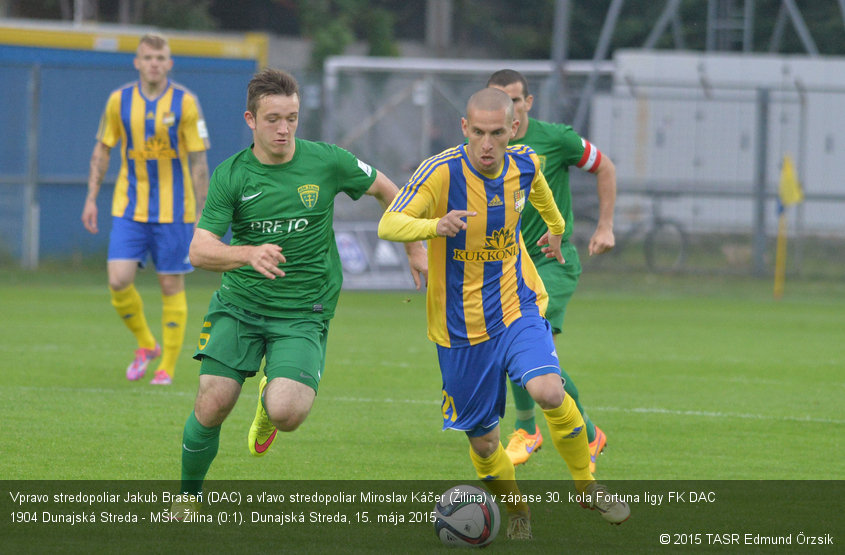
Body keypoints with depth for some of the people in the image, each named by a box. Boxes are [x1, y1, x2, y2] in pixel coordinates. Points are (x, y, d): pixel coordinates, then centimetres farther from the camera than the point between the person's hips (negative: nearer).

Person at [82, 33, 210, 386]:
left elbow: (198, 161, -3)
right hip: (129, 207, 2)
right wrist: (91, 198, 6)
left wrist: (200, 214, -5)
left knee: (171, 286, 1)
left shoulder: (185, 103, -6)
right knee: (118, 281, -9)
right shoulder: (119, 101, 1)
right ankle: (146, 345, 15)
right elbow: (102, 149, 12)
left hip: (173, 210, -2)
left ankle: (167, 367, 11)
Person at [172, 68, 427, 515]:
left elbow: (385, 190, 13)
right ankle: (189, 495, 14)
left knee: (287, 413, -22)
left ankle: (269, 402, 18)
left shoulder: (326, 162, -5)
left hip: (303, 314, -1)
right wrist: (248, 253, -34)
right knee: (212, 405, -13)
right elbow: (199, 251, -15)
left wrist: (415, 248, 17)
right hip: (238, 305, 1)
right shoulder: (230, 176, -6)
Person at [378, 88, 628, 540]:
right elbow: (388, 225, -30)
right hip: (461, 326, -2)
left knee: (548, 391, -26)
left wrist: (555, 226, 39)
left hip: (517, 305, 2)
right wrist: (434, 226, -49)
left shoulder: (523, 164, -6)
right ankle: (517, 512, 35)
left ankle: (587, 485, -2)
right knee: (483, 443, 5)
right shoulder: (441, 172, -20)